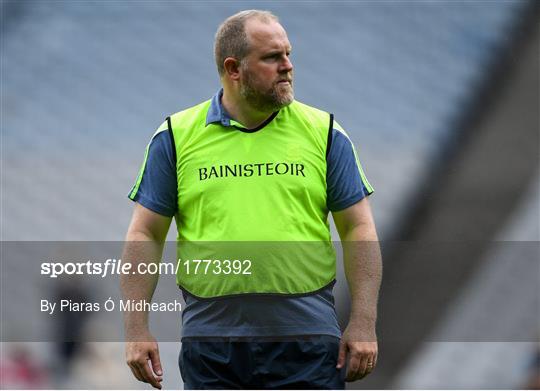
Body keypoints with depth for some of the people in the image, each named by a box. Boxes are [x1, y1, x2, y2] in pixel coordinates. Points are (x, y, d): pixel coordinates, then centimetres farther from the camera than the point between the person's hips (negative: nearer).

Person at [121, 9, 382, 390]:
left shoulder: (324, 133, 7)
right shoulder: (177, 137, 5)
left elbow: (358, 229, 6)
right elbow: (145, 235, 6)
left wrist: (363, 323, -3)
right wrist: (137, 330, -1)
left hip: (307, 339, 0)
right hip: (211, 338, 0)